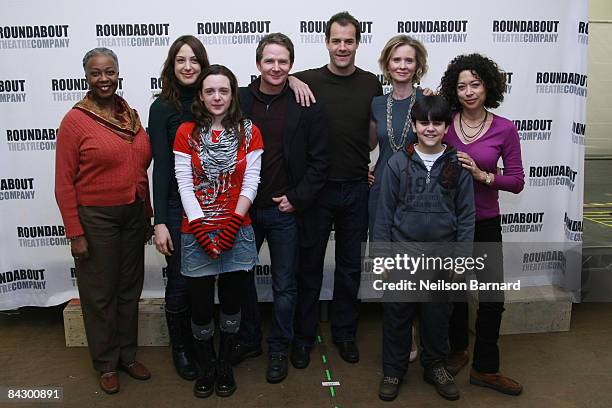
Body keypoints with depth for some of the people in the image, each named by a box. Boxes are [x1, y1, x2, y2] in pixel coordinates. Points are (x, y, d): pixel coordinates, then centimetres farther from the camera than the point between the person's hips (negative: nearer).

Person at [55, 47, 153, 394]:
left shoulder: (131, 115, 5)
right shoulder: (75, 120, -10)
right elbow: (64, 183, -10)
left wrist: (147, 214, 11)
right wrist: (75, 233, -11)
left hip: (133, 215, 5)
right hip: (96, 219, -5)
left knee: (130, 288, 16)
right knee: (100, 294, 10)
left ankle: (128, 355, 35)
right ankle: (107, 363, 30)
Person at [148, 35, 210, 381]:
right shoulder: (162, 108, -4)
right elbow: (161, 166, -7)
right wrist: (160, 222, -10)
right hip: (178, 207, -3)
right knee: (180, 281, 6)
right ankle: (180, 347, 29)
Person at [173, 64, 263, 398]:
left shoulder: (249, 132, 3)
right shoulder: (186, 132, 2)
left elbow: (250, 183, -3)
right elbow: (184, 184, -3)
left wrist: (232, 224, -12)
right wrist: (201, 229, -12)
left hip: (237, 232, 1)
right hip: (196, 234, 0)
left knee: (232, 304, 11)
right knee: (201, 307, 7)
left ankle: (224, 364, 34)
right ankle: (205, 367, 32)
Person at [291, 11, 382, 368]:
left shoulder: (371, 83, 4)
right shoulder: (308, 80, -4)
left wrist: (369, 164, 4)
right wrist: (293, 80, -12)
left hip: (357, 189, 2)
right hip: (317, 188, -2)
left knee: (351, 266, 14)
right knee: (310, 265, 9)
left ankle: (345, 332, 32)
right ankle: (304, 335, 26)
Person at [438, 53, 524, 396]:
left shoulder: (505, 129, -5)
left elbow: (517, 181, -5)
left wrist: (483, 175, -20)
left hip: (485, 223, 0)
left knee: (493, 297, 2)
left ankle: (485, 368, 21)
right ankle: (458, 349, 37)